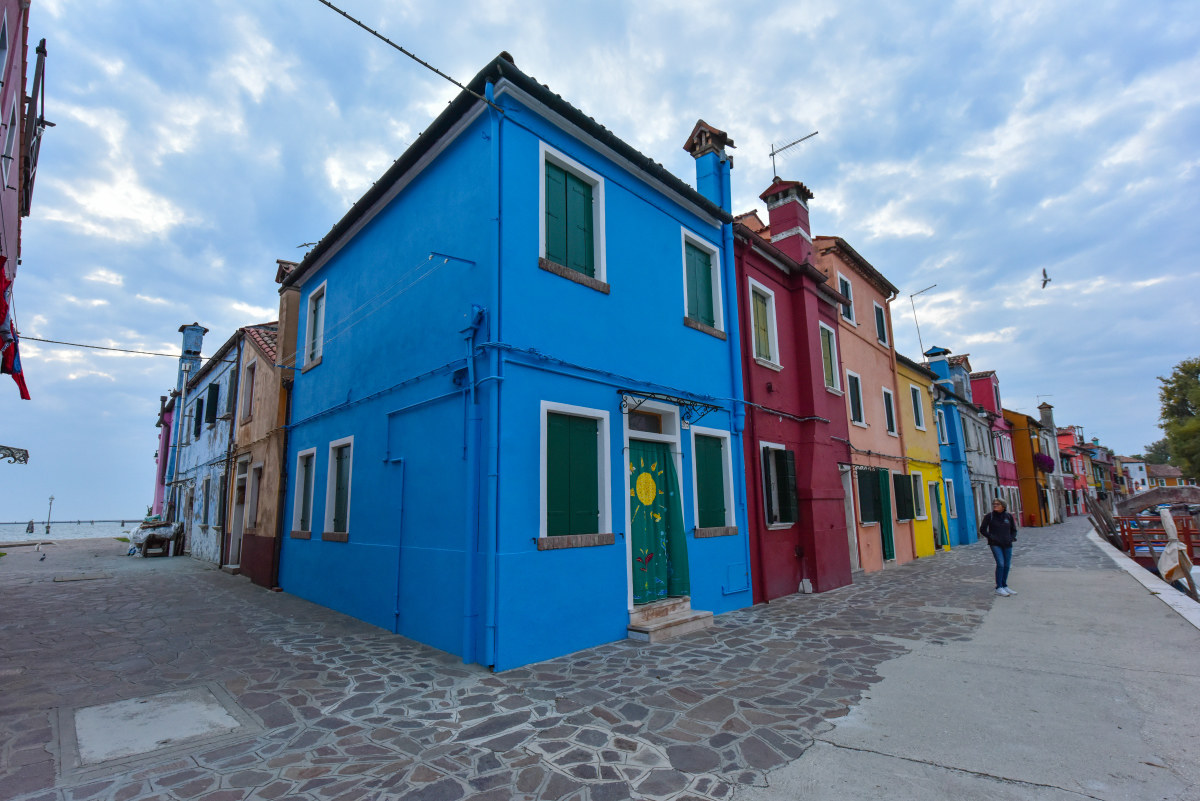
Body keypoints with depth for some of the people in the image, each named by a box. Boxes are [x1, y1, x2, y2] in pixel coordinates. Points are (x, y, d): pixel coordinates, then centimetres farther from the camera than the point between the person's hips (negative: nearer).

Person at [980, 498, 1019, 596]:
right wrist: (992, 537, -11)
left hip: (1007, 544, 4)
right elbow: (982, 530, 1)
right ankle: (999, 588, -6)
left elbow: (1014, 530, 17)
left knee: (1007, 565, 9)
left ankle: (1004, 586, 26)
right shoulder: (990, 516, -4)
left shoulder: (1009, 516, 5)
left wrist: (1011, 538, -1)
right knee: (1000, 564, -13)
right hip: (995, 544, -4)